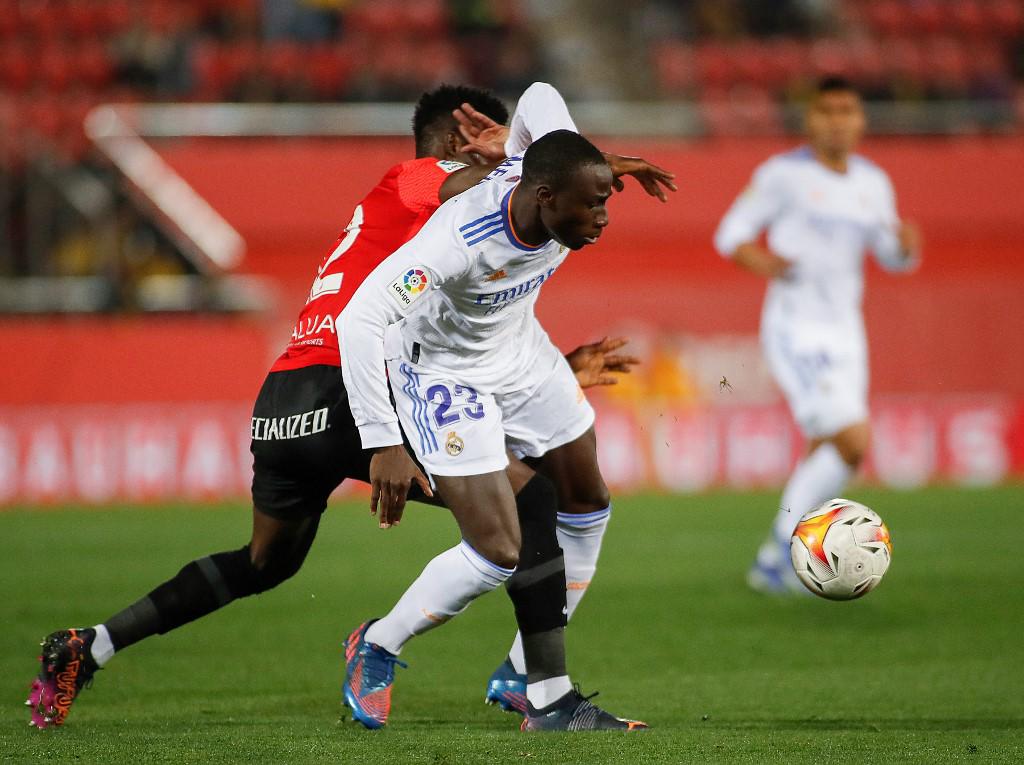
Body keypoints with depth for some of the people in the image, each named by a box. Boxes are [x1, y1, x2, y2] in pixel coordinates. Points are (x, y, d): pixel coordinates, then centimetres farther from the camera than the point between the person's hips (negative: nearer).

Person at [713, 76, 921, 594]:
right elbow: (731, 234, -2)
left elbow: (892, 257, 18)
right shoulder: (784, 174, -6)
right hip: (794, 331, -7)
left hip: (844, 333, 7)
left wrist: (907, 244, -6)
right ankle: (785, 546, -8)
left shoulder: (873, 183, 10)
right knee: (853, 441, -20)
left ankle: (771, 567, 23)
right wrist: (759, 261, -24)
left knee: (827, 458, 7)